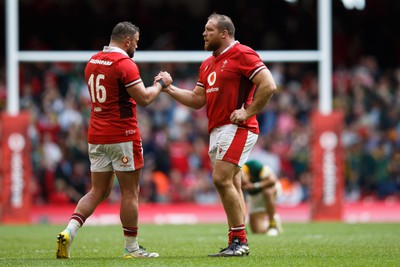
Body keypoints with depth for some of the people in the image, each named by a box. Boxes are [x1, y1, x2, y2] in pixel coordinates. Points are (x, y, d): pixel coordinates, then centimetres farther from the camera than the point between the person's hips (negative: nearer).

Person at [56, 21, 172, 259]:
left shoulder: (93, 62, 12)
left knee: (99, 191, 11)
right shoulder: (125, 64, -14)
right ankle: (131, 247, 8)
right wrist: (160, 83, 2)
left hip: (96, 136, 7)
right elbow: (144, 99, -16)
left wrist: (153, 85, 22)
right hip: (122, 136, -7)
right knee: (131, 192, 3)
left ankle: (69, 233, -6)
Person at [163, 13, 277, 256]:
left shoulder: (242, 54, -8)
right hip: (217, 129, 9)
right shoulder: (208, 64, 19)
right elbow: (197, 100, 21)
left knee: (222, 179, -17)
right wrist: (170, 89, 11)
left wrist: (248, 112, -15)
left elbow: (269, 85, -15)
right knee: (232, 185, 8)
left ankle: (239, 240, -14)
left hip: (237, 127, -9)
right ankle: (237, 244, 9)